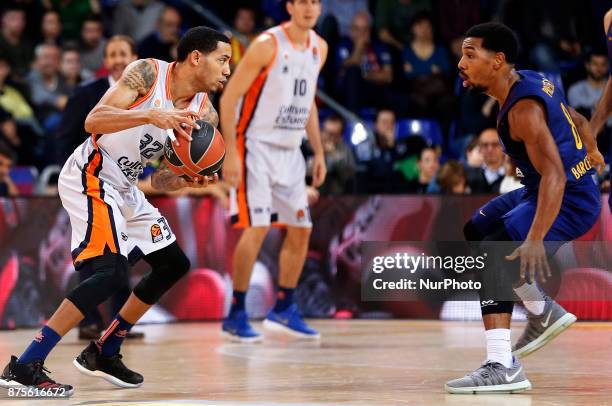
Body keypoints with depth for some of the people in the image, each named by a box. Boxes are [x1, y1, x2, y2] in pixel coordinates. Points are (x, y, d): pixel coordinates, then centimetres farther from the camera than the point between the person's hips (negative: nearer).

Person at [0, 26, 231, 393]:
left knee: (174, 265, 15)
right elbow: (94, 120, -29)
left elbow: (160, 179, 6)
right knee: (112, 270, -24)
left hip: (124, 189, 9)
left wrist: (187, 182, -16)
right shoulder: (148, 73, -17)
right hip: (90, 178, -9)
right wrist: (151, 116, -41)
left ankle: (103, 355, 23)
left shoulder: (204, 114, 2)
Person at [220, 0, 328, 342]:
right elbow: (229, 97, -15)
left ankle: (284, 310, 21)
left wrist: (319, 152, 15)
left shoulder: (319, 48, 7)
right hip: (257, 145, -7)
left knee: (301, 230, 7)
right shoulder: (267, 45, -15)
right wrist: (230, 153, -21)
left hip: (290, 150, 7)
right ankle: (236, 314, -7)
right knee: (258, 227, -15)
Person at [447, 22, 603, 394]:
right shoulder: (531, 81, 3)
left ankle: (503, 368, -28)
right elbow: (577, 121, 20)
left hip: (569, 200, -11)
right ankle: (543, 313, 28)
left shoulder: (522, 109, -25)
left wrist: (536, 238, -43)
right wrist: (591, 153, 42)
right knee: (476, 231, 23)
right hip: (543, 190, 11)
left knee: (494, 255, -24)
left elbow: (554, 175, -34)